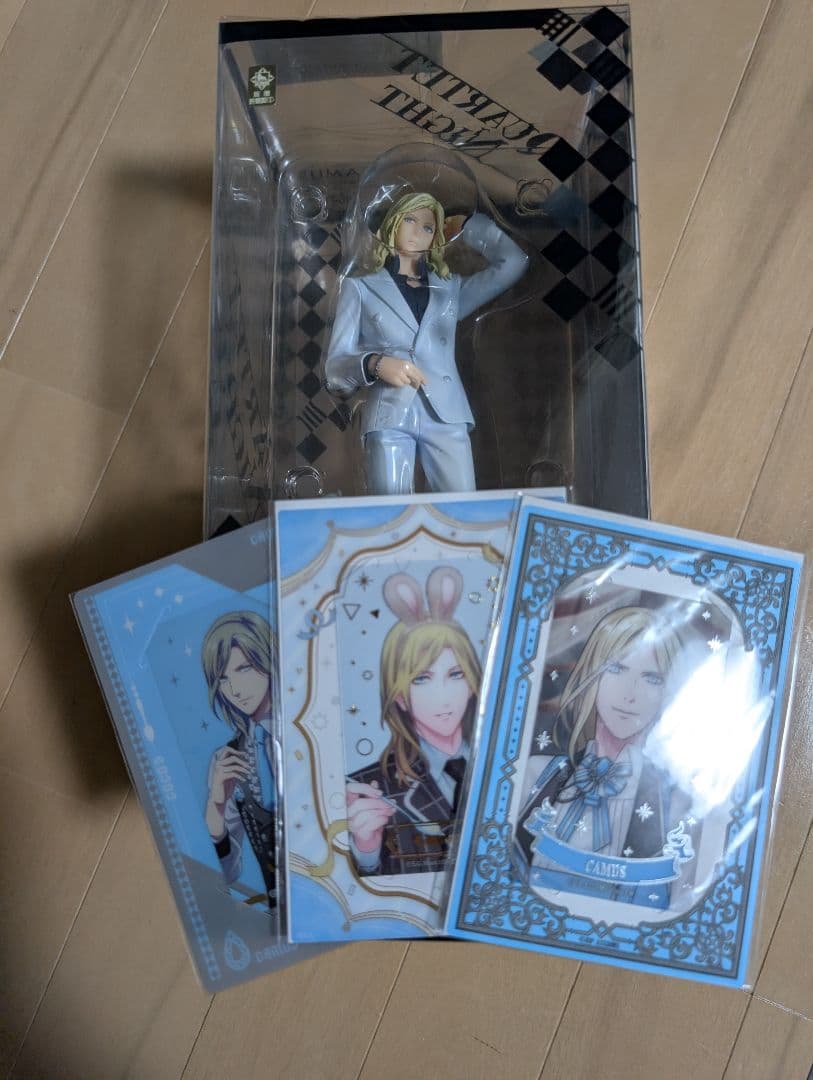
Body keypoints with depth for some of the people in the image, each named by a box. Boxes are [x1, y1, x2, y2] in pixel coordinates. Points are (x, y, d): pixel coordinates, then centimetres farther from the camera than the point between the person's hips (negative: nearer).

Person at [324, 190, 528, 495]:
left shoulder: (450, 289, 24)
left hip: (445, 416, 2)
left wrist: (464, 226, 25)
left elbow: (513, 261, 15)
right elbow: (335, 366, 8)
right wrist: (375, 364, -13)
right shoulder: (359, 288, 16)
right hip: (389, 416, -2)